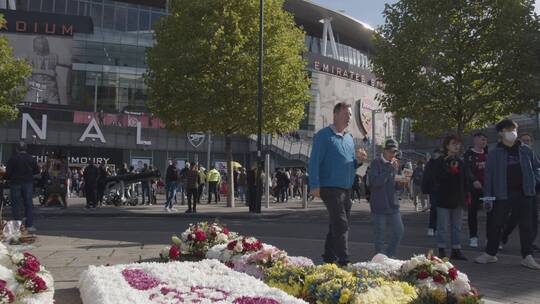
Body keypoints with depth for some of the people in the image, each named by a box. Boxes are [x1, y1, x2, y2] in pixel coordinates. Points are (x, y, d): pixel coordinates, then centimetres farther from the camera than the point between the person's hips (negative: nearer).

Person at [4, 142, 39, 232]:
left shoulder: (12, 159, -8)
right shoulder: (31, 158, 2)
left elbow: (8, 172, -10)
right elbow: (37, 170, 6)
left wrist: (5, 177, 11)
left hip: (15, 183, -2)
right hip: (28, 183, 3)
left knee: (16, 205, 4)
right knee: (28, 204, 7)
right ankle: (29, 225, 4)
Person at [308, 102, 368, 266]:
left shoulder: (349, 138, 17)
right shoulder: (323, 135, -6)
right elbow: (314, 162, -11)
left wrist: (358, 160, 0)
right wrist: (315, 185, -18)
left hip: (346, 189, 8)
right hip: (331, 187, -8)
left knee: (337, 225, 13)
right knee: (340, 225, -11)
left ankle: (329, 257, 24)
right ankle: (343, 260, -9)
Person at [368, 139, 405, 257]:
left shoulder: (395, 163, 11)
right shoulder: (376, 163, -8)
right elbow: (375, 182, -21)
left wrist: (401, 182, -5)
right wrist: (390, 169, -22)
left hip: (393, 205, 6)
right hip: (379, 206, -6)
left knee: (399, 231, 7)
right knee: (380, 236, 2)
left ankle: (389, 256, 22)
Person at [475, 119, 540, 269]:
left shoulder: (525, 150, 8)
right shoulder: (495, 153, 1)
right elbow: (489, 175, -1)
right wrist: (488, 196, -6)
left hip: (524, 193, 2)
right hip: (503, 194, -2)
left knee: (526, 225, 4)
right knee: (496, 224, 4)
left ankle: (527, 257, 12)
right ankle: (490, 253, 18)